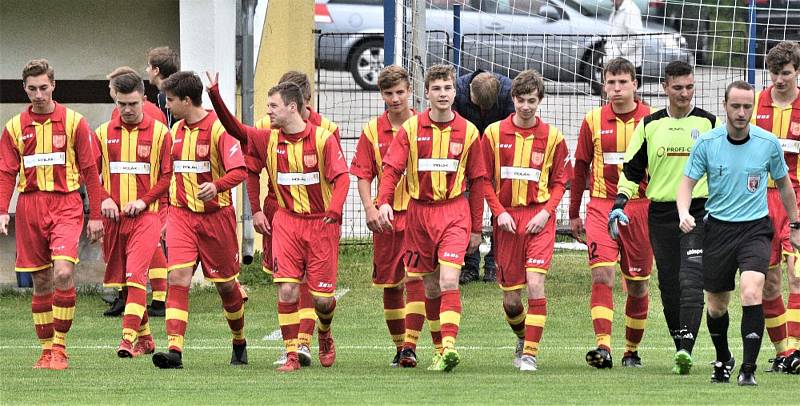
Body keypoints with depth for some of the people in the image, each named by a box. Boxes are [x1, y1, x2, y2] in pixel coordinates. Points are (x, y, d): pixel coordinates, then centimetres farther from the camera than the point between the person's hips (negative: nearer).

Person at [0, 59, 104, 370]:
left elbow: (89, 170, 5)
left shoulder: (74, 122, 2)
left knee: (63, 272, -19)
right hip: (30, 207, 3)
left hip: (65, 204, -3)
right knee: (41, 282, 5)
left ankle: (60, 346, -11)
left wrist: (95, 215, 3)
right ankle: (47, 349, 13)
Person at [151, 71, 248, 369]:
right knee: (178, 277, -14)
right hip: (181, 215, 4)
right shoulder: (176, 131, 10)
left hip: (215, 214, -4)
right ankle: (175, 349, -23)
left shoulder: (219, 129, -11)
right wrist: (167, 211, 21)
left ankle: (239, 342, 33)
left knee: (225, 283, 9)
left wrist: (216, 186, -36)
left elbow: (239, 171, -18)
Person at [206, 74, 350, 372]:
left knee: (323, 298, 1)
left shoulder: (323, 139, -10)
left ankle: (325, 335, 34)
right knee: (287, 289, -12)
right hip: (286, 222, 3)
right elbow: (234, 128, 5)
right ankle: (291, 355, -5)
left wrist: (334, 210, -32)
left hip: (321, 224, -3)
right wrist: (214, 95, -9)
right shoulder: (269, 140, 2)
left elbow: (341, 177, -16)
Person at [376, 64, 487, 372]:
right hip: (419, 211, 2)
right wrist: (384, 202, -24)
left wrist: (477, 228, 9)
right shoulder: (411, 129, 1)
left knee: (448, 282, -18)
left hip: (454, 212, -2)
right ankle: (441, 350, 21)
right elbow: (392, 167, -6)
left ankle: (449, 346, -26)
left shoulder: (468, 132, 2)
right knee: (430, 287, 9)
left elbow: (477, 181, 8)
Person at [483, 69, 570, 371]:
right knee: (510, 297, 5)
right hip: (507, 219, 2)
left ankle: (530, 353, -14)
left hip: (539, 219, -2)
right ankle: (522, 338, 34)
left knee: (535, 283, -18)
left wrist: (546, 212, -8)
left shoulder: (552, 137, 2)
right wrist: (500, 212, -6)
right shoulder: (494, 134, 4)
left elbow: (559, 181, 7)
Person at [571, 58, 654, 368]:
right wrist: (574, 213, 15)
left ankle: (632, 349, 21)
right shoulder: (593, 121, 5)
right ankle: (603, 346, -23)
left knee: (637, 284, 7)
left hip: (640, 206, 0)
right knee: (601, 274, -16)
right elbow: (581, 168, 12)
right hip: (601, 206, 0)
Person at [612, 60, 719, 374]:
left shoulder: (709, 123, 4)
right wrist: (619, 204, 1)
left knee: (691, 281, -17)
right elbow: (632, 168, 13)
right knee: (669, 286, 5)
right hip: (661, 215, 3)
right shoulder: (649, 125, 9)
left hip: (699, 212, -3)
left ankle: (686, 349, -24)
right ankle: (681, 349, 14)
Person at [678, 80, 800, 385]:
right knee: (716, 306, 9)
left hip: (755, 229, -1)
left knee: (751, 292, -24)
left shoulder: (768, 143, -3)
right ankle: (723, 360, 36)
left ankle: (748, 368, -18)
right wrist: (684, 213, -21)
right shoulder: (706, 143, -5)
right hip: (718, 229, 1)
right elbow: (687, 182, 0)